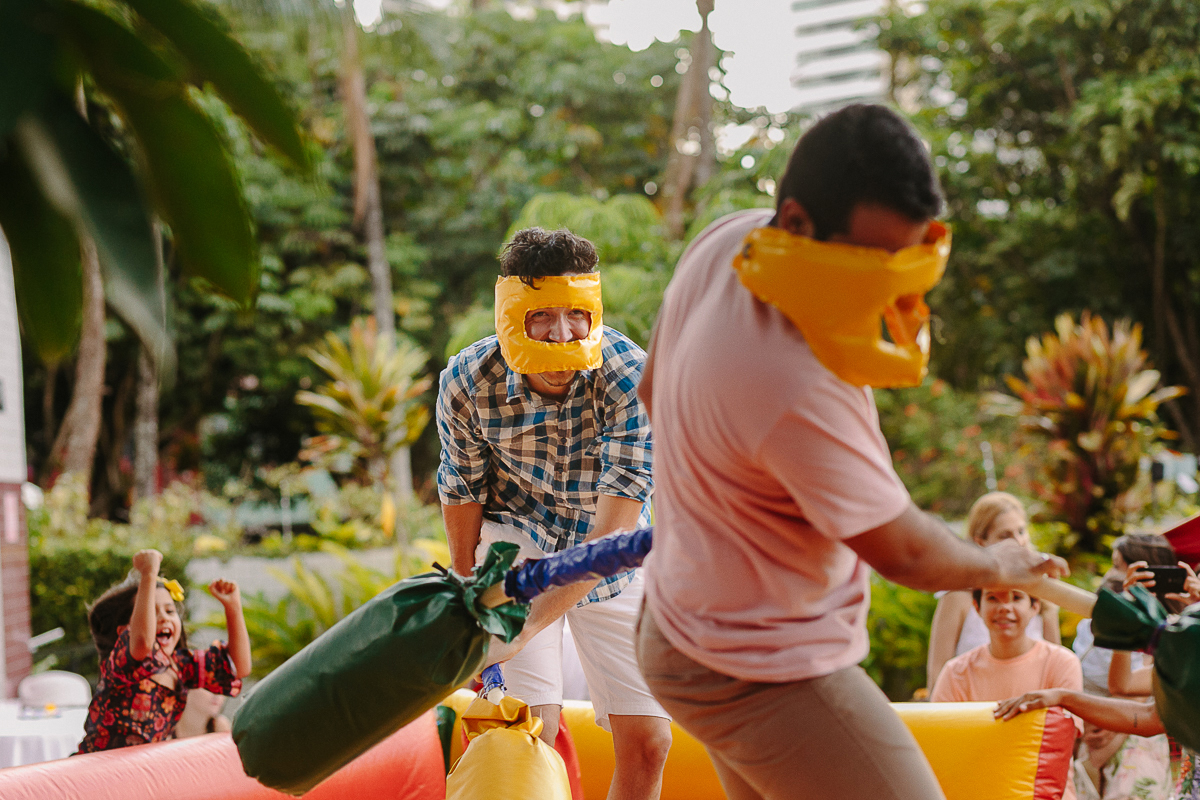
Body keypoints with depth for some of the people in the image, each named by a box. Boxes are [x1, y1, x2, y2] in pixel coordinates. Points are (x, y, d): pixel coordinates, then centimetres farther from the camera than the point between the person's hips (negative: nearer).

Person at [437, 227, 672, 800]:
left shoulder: (631, 377, -28)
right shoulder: (467, 383, -23)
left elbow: (615, 528, -32)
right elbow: (462, 496, -5)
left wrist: (524, 628, -39)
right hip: (516, 539, -1)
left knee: (648, 741, -2)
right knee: (532, 725, -19)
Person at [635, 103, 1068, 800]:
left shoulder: (726, 240, -7)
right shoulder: (798, 393, -35)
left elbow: (654, 386, 13)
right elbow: (902, 552, -20)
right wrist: (999, 566, 1)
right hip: (765, 674, -10)